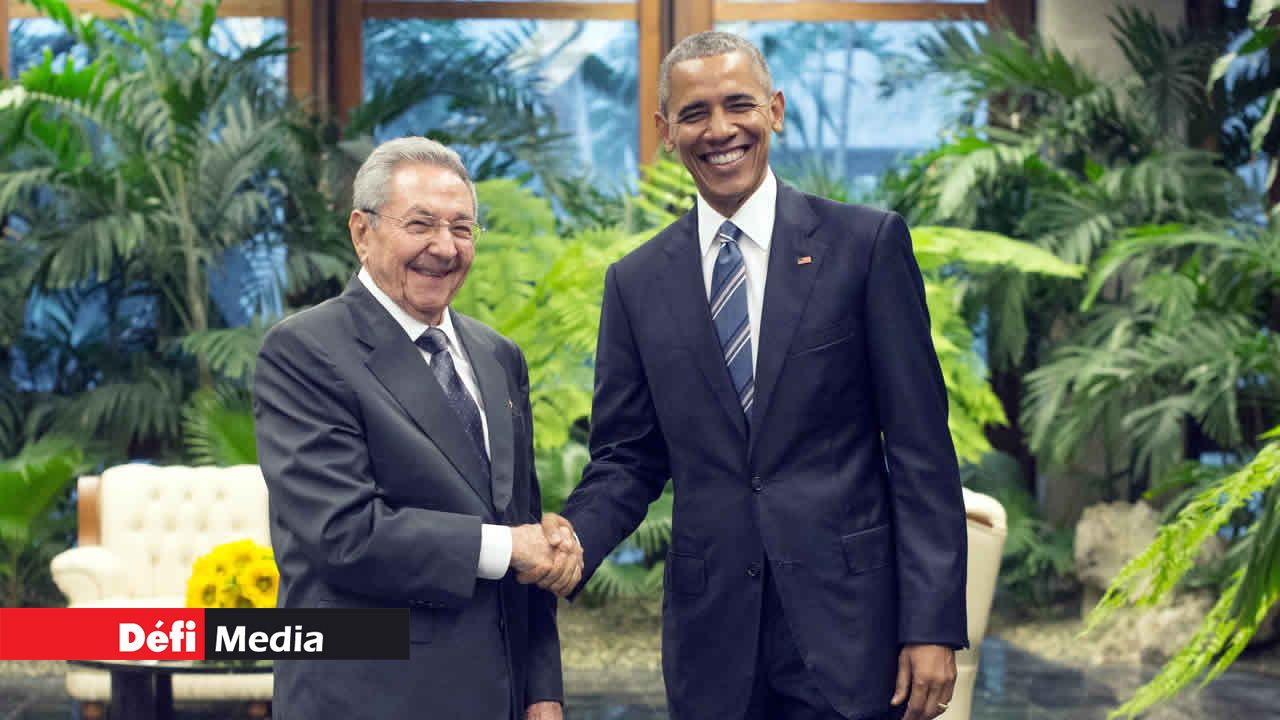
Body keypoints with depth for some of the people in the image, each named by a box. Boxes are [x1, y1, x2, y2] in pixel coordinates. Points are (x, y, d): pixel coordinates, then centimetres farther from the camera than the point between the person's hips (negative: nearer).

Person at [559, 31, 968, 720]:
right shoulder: (637, 282, 6)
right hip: (710, 632, 3)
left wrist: (933, 626, -9)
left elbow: (919, 444, -4)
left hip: (846, 618, -2)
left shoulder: (865, 243, -2)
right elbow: (628, 456, 9)